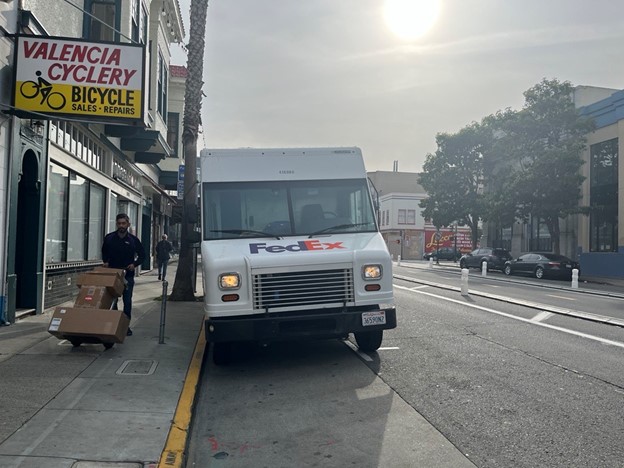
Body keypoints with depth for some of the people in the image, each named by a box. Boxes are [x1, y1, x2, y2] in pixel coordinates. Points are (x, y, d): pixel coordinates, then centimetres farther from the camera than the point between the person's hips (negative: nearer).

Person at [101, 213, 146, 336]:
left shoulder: (133, 240, -3)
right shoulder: (109, 238, 0)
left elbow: (142, 255, 6)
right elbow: (104, 252, 17)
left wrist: (135, 264, -10)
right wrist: (106, 262, 0)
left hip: (127, 275, -1)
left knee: (127, 301, 4)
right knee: (112, 300, 5)